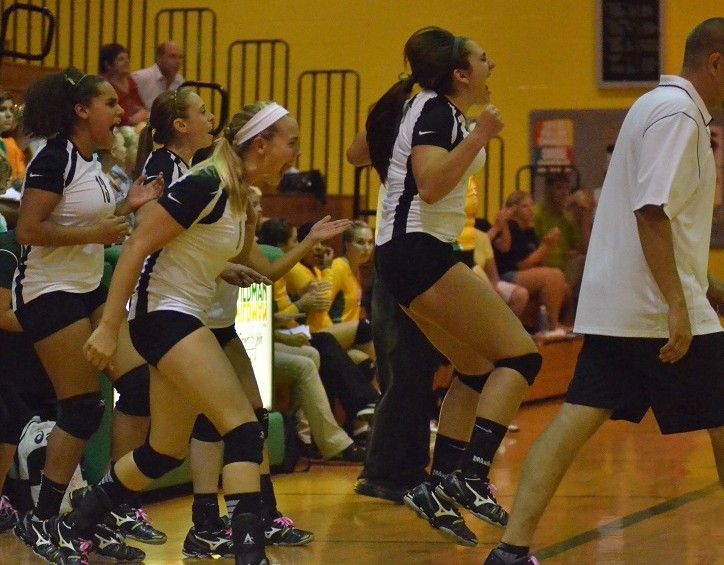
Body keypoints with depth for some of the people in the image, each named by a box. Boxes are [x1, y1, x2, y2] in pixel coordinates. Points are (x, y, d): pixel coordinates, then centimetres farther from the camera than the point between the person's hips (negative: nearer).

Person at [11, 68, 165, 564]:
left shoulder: (92, 161, 10)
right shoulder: (54, 159, -16)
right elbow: (29, 230, -23)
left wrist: (128, 207, 6)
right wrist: (96, 232, -22)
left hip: (89, 290, 9)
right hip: (50, 293, -9)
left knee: (139, 384, 1)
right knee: (83, 409, -7)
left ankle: (116, 506, 9)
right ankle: (42, 522, 5)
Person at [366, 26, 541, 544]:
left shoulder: (420, 106, 15)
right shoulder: (438, 113, -13)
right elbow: (430, 184, -28)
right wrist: (479, 138, -30)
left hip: (406, 254, 10)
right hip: (421, 252, -10)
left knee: (479, 371, 13)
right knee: (521, 356, -13)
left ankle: (439, 492, 12)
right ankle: (472, 478, -21)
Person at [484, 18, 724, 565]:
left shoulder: (658, 107, 19)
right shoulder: (678, 114, -12)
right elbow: (652, 212, -22)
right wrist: (678, 304, -24)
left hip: (612, 308, 9)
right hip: (659, 311, -9)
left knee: (576, 420, 1)